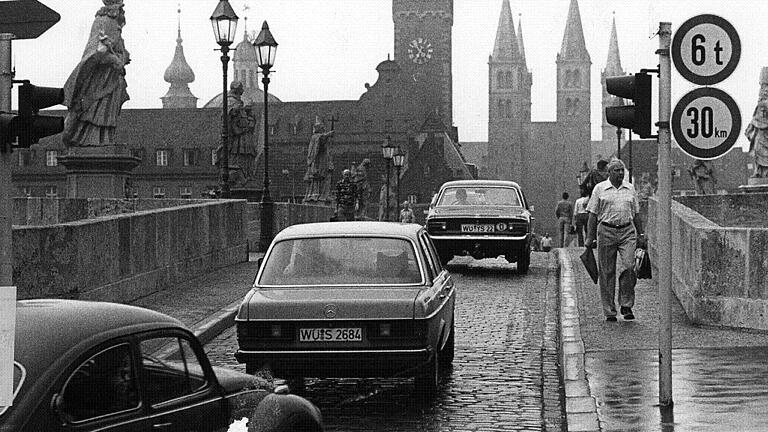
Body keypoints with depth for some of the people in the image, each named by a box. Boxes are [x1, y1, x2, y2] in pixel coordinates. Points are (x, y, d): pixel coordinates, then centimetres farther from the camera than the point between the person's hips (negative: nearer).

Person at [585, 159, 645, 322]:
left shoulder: (630, 188, 12)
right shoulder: (600, 189, 4)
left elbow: (636, 214, 18)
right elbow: (593, 215, 4)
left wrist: (640, 235, 14)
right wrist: (590, 238, -2)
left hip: (627, 232, 2)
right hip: (606, 231, -1)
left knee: (628, 267, -14)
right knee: (607, 272, 0)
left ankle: (626, 305, -2)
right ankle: (609, 311, 7)